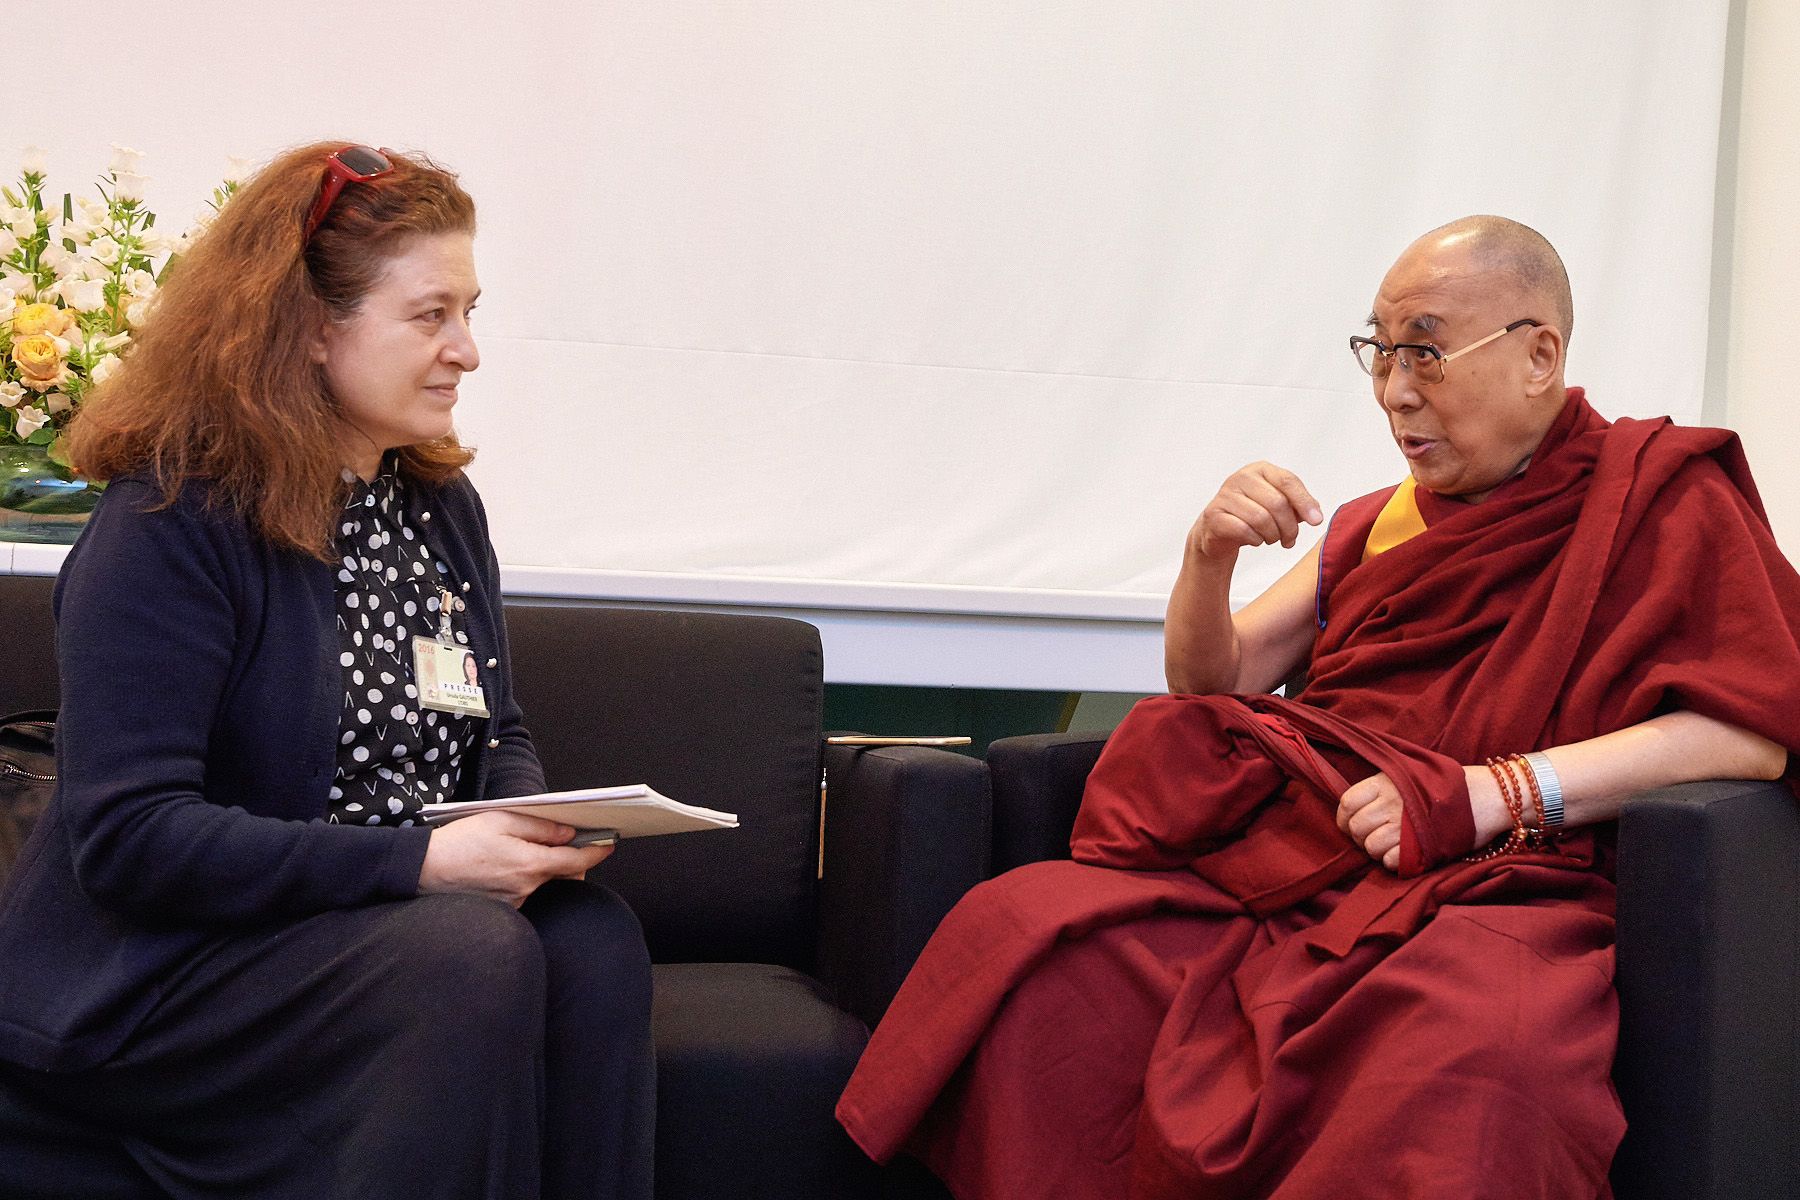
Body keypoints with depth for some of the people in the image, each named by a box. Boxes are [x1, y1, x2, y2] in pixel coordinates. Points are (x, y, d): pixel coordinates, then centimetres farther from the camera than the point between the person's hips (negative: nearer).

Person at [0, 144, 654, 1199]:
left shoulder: (442, 505, 12)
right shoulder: (166, 528, -13)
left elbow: (500, 735, 20)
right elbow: (126, 836, -20)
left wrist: (534, 821, -6)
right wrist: (418, 861, -25)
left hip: (404, 915, 7)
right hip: (158, 969, -6)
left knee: (594, 936, -24)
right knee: (468, 956, -32)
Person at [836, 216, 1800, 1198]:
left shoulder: (1658, 496, 7)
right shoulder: (1370, 528, 25)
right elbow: (1210, 682, 21)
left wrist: (1484, 794, -16)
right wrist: (1209, 554, -1)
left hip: (1485, 883, -5)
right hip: (1287, 861, 6)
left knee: (1476, 1045, -43)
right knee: (1015, 932, -21)